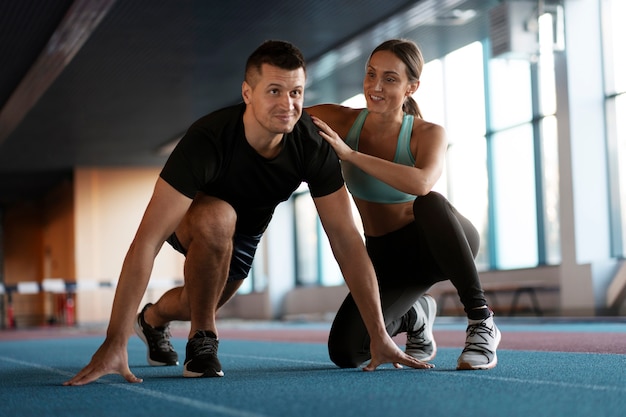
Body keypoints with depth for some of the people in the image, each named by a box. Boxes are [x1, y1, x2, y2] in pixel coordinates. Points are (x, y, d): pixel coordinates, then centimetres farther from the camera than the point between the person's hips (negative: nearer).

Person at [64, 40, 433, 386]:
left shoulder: (312, 145, -32)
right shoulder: (209, 139, -43)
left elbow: (346, 239, -27)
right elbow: (148, 241, -47)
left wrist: (380, 336, -30)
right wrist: (115, 344, -53)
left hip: (246, 230, 5)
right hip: (189, 219, -5)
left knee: (201, 304, 20)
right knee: (217, 218, -38)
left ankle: (153, 319, 56)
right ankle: (202, 340, -16)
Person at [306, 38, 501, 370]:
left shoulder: (427, 134, -17)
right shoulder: (341, 122, -9)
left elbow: (421, 183, -40)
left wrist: (349, 153, -40)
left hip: (437, 244, -3)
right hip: (386, 257, 4)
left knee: (429, 204, -39)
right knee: (345, 352, -17)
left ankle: (481, 321, -25)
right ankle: (414, 316, 18)